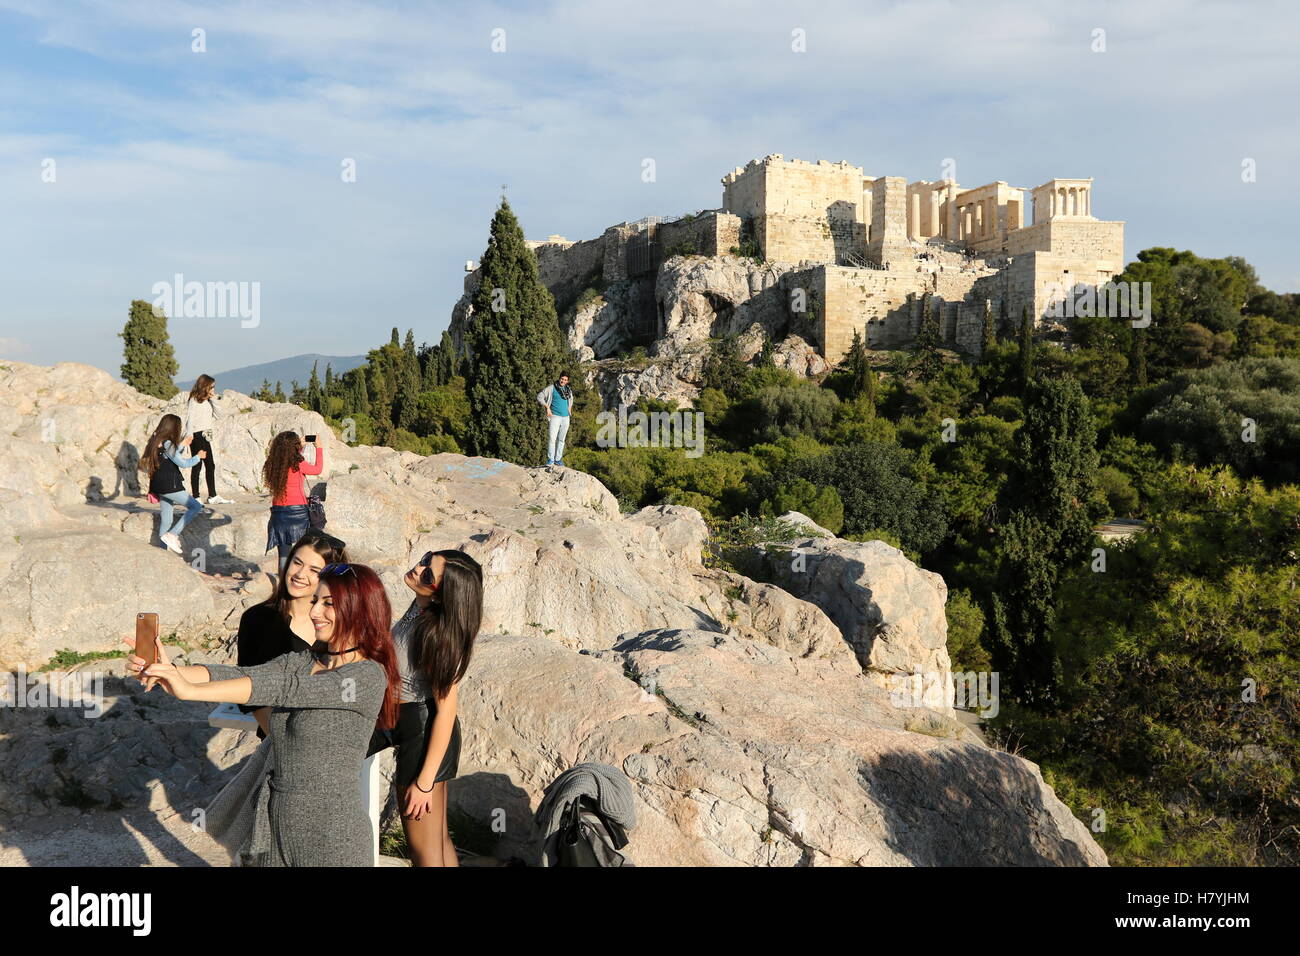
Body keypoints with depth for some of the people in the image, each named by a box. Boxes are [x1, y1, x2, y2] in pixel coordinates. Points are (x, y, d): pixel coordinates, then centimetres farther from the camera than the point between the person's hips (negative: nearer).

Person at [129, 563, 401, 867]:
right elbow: (239, 674, -10)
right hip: (275, 820, 6)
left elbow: (284, 688, -26)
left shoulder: (369, 676, -17)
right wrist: (171, 671, -25)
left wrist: (191, 691, -31)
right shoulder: (301, 661, 4)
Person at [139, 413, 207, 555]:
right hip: (169, 487, -10)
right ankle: (172, 535, -11)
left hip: (160, 487, 10)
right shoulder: (167, 443, -15)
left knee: (165, 521, 10)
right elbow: (183, 463, -12)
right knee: (196, 507, -6)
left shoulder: (156, 441, 12)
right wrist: (198, 457, 4)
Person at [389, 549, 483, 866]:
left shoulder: (437, 632, -28)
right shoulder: (420, 607, -3)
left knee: (425, 851, 7)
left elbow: (446, 711, -25)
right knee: (439, 838, 23)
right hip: (414, 725, 9)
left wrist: (425, 782, -22)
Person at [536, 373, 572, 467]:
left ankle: (558, 459, 15)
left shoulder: (569, 391, 12)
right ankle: (550, 459, -11)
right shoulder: (552, 388, -2)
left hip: (565, 417, 5)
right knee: (552, 438, -14)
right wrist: (547, 407, -14)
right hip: (555, 416, -5)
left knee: (561, 439, 9)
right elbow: (539, 397, -5)